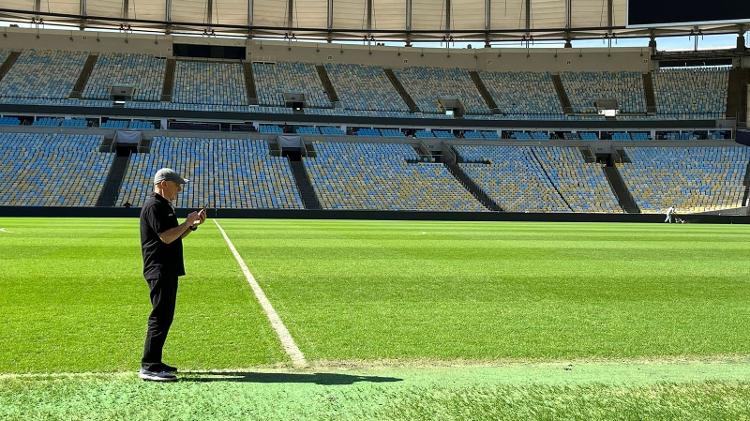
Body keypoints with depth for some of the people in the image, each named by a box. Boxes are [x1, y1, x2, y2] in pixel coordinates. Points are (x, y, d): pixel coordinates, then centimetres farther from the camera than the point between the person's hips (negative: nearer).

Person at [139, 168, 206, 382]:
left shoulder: (164, 206, 20)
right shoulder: (154, 206, -13)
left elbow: (175, 236, 23)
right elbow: (166, 237, -21)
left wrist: (193, 224, 11)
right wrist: (187, 222, -11)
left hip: (169, 270, 11)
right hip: (159, 270, -11)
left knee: (165, 316, 13)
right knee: (160, 317, -12)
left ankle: (154, 362, 20)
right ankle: (149, 367, -11)